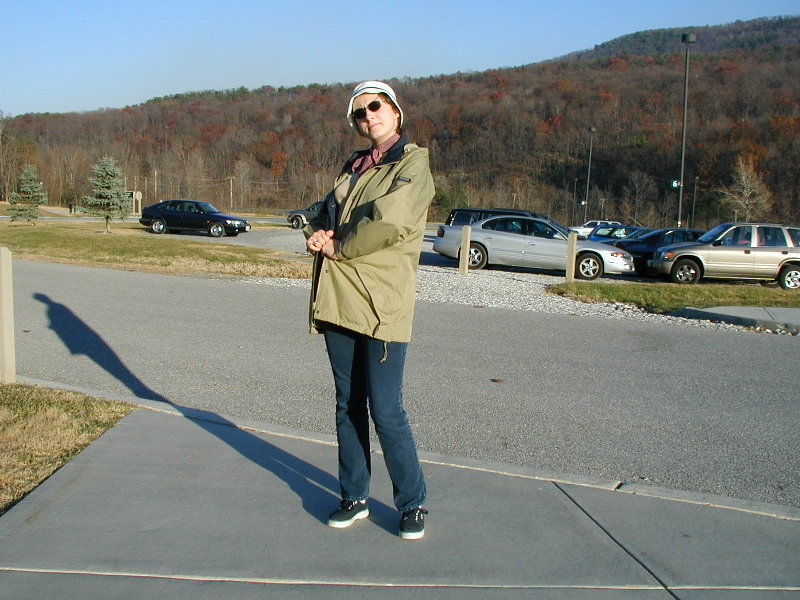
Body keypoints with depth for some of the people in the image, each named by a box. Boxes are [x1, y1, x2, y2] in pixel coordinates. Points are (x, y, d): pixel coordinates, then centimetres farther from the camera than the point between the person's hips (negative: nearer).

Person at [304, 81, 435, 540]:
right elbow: (325, 214, 23)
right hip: (338, 300, 7)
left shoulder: (413, 163, -4)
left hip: (383, 304, -7)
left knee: (386, 411, -5)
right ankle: (355, 498, 26)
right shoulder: (353, 168, 18)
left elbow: (389, 221, -19)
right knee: (348, 406, 13)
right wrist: (317, 234, -1)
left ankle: (413, 504, 13)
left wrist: (337, 247, -7)